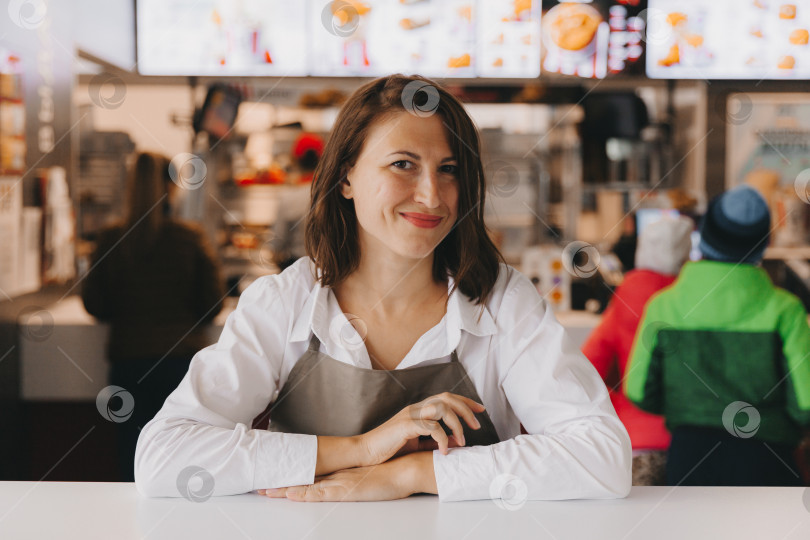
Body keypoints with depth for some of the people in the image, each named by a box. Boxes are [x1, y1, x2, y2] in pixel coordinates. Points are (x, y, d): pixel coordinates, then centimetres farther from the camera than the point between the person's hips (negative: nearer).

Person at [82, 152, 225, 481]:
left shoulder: (111, 240, -3)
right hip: (183, 356, -1)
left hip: (128, 360, 1)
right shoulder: (191, 239, -6)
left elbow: (93, 305, 3)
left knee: (134, 463, 6)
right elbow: (213, 303, 0)